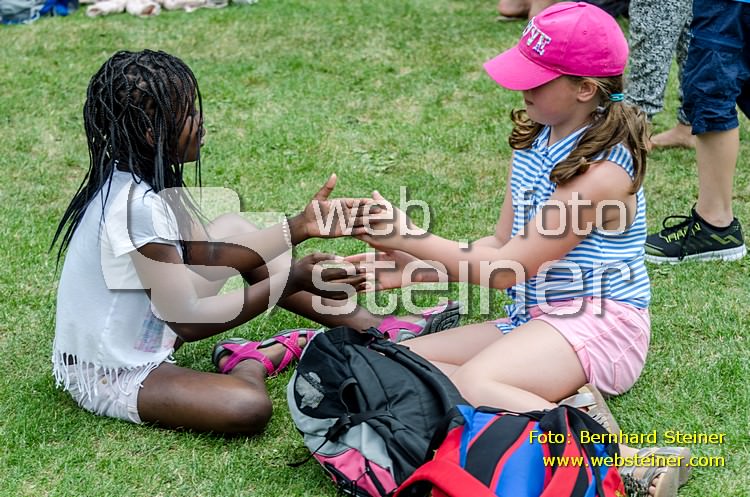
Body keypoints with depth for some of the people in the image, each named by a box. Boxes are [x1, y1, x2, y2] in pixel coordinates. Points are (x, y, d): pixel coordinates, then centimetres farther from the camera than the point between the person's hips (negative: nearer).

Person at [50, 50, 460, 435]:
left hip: (142, 335, 10)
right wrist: (291, 280, -23)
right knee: (248, 408, -34)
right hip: (108, 379, -10)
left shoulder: (142, 177, -3)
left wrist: (300, 227, -3)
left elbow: (206, 254, 4)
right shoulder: (138, 206, -30)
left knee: (232, 230, 11)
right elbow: (188, 321, -27)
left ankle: (375, 328, 10)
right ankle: (252, 361, 5)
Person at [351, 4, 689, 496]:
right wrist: (411, 268, -2)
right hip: (533, 320, 10)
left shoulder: (602, 170, -19)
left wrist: (409, 236, -12)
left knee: (472, 383, -34)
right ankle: (558, 405, -13)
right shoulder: (534, 142, 8)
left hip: (597, 322, -10)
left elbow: (508, 268, -17)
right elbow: (501, 245, 10)